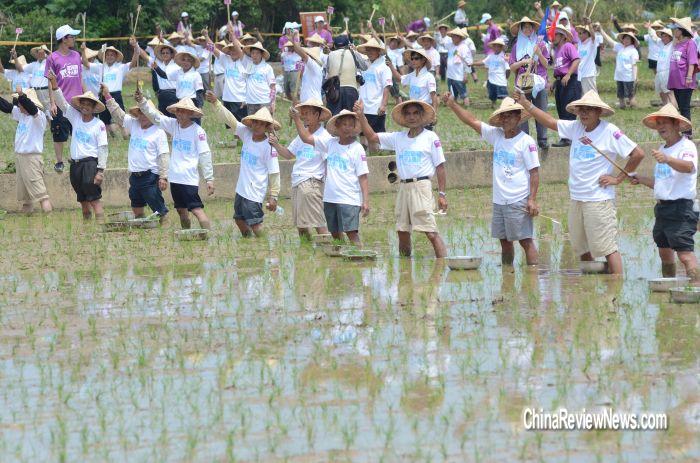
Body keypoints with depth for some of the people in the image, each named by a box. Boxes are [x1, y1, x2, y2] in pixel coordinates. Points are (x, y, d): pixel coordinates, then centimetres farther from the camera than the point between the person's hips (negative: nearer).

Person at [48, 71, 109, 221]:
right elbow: (61, 102, 2)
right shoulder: (75, 117, 8)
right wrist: (54, 83, -13)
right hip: (75, 163, 6)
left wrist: (101, 170, -14)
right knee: (83, 200, 12)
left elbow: (103, 149, -8)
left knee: (94, 198, -13)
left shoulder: (99, 125, -6)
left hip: (91, 163, -6)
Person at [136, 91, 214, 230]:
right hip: (175, 177, 7)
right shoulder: (174, 125, 8)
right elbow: (154, 116, 10)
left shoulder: (198, 131, -9)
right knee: (181, 211, 13)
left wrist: (209, 179, -11)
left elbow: (205, 155, -9)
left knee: (197, 209, -14)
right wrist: (142, 101, -3)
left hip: (189, 178, -7)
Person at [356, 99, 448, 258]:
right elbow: (372, 137, 15)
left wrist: (442, 194, -5)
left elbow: (440, 167, 0)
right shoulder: (398, 138, 13)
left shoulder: (431, 137, 1)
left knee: (431, 233, -14)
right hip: (403, 187, 6)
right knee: (402, 232, 9)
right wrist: (361, 115, 6)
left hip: (421, 186, -6)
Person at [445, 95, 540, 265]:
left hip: (518, 201, -7)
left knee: (525, 241, -6)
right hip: (499, 200, 7)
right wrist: (452, 105, 5)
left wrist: (532, 200, -16)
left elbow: (534, 172, -10)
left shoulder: (526, 141, -10)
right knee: (505, 242, 13)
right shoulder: (496, 135, 8)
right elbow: (472, 121, 12)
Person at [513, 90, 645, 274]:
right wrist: (526, 104, 12)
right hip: (576, 200, 7)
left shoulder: (609, 132, -10)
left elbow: (638, 154, -11)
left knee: (607, 247, -9)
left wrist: (618, 178, -8)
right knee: (582, 249, 13)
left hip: (599, 200, -7)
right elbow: (550, 122, 17)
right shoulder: (575, 128, 7)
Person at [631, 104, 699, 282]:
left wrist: (667, 160, -51)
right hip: (662, 207, 9)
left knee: (685, 254, -16)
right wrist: (641, 180, 13)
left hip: (680, 209, -9)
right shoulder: (662, 149, 17)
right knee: (665, 253, 15)